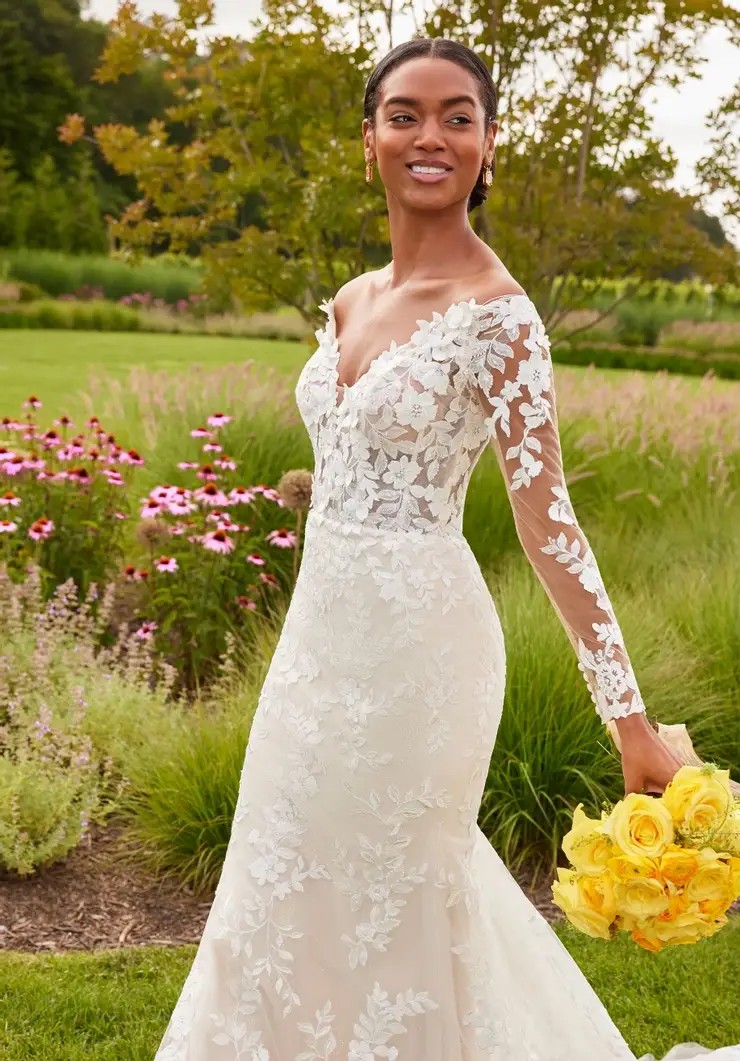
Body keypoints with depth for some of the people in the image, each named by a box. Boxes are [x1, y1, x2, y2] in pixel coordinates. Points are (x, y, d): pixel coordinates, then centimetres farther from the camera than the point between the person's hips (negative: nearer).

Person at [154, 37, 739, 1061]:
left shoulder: (495, 313, -15)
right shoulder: (350, 302, 8)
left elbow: (548, 522, -17)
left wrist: (633, 721, -19)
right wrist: (313, 647, 19)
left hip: (411, 639, -8)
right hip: (324, 630, 8)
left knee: (383, 900, 8)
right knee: (296, 889, 21)